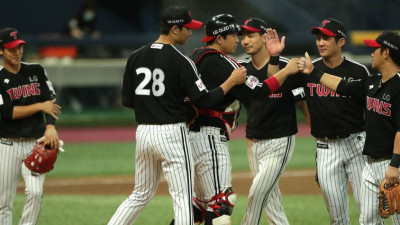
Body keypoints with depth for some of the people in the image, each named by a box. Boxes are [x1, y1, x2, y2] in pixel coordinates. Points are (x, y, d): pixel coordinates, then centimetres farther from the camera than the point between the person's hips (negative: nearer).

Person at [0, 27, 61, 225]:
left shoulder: (36, 71, 8)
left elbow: (50, 101, 2)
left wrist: (50, 126, -16)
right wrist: (40, 106, -14)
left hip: (36, 143, 2)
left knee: (35, 192, -16)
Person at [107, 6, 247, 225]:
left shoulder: (136, 57, 6)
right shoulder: (180, 61, -12)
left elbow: (127, 100, 9)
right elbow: (204, 100, -12)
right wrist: (232, 81, -2)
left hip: (143, 132, 7)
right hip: (171, 133, -7)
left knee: (141, 195, 18)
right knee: (183, 198, -2)